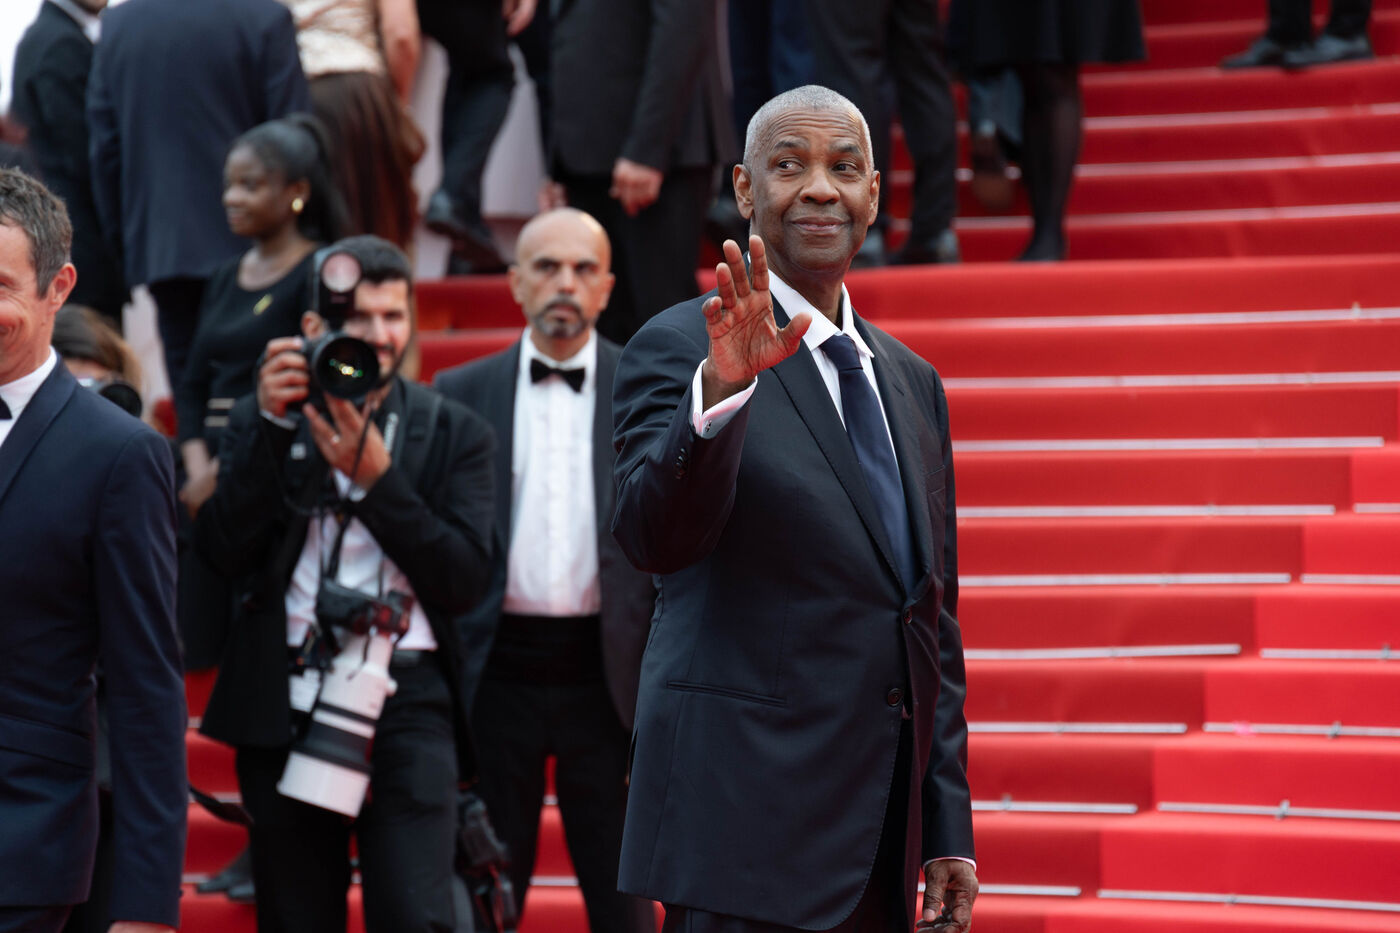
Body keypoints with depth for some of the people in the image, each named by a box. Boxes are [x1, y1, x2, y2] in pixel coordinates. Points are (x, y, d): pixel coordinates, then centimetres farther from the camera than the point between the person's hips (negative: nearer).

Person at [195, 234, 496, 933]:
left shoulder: (453, 433, 8)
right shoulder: (264, 422, 9)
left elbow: (464, 581, -3)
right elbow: (225, 550, -5)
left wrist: (376, 477, -13)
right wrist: (273, 424, -13)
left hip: (407, 699, -1)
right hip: (286, 701, 1)